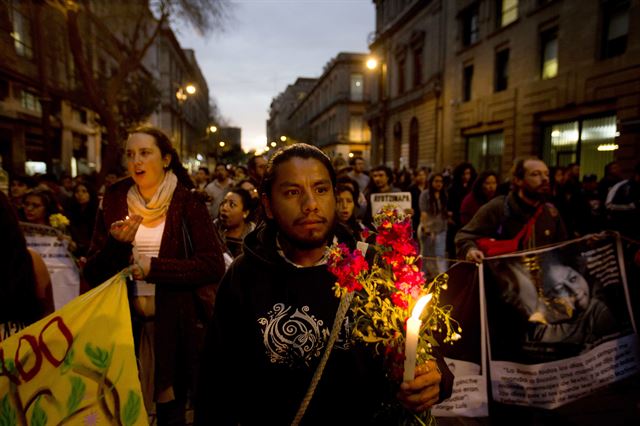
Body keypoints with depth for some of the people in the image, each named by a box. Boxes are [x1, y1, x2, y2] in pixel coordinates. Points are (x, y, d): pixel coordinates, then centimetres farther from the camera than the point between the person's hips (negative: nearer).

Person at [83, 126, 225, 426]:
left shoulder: (187, 201, -6)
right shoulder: (113, 202, 3)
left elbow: (214, 265, -14)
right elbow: (92, 273, 2)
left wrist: (155, 267, -18)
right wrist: (117, 245, -16)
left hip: (177, 324, -2)